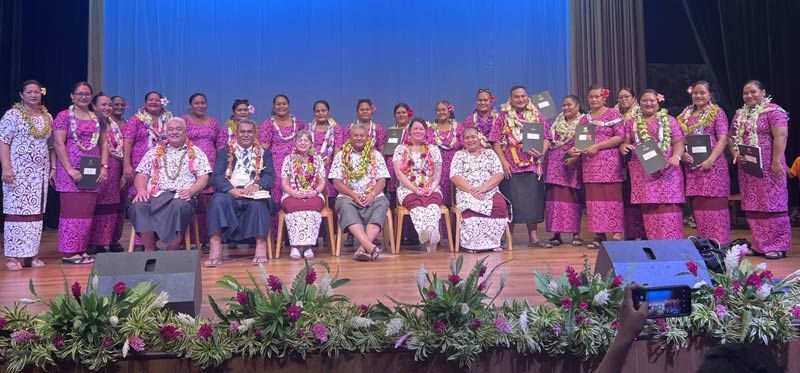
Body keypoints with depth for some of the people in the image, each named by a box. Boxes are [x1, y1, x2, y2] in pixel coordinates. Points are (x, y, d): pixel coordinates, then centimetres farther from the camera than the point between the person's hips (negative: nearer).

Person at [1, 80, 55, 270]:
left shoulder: (47, 117, 14)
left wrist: (53, 167, 10)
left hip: (40, 172, 5)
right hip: (18, 171, -5)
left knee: (36, 211, 4)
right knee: (17, 211, -5)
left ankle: (31, 253, 9)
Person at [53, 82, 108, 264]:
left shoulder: (97, 118, 15)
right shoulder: (64, 116, 0)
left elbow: (103, 144, 15)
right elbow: (58, 143, -7)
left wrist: (104, 166, 2)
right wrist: (70, 169, -15)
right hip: (70, 172, -5)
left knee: (87, 211, 5)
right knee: (72, 209, -5)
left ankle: (81, 249, 12)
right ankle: (69, 252, 0)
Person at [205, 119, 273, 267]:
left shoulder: (264, 153, 19)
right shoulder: (225, 152, 18)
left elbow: (270, 176, 5)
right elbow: (216, 176, 4)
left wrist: (256, 185, -19)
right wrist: (231, 189, -18)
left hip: (254, 193, 0)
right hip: (229, 192, 0)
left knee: (258, 204, -34)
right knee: (219, 201, -33)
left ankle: (261, 246, -37)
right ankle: (215, 249, -39)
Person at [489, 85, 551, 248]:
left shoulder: (537, 116, 11)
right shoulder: (503, 117, 5)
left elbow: (546, 138, 8)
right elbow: (496, 142, 0)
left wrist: (542, 152, -11)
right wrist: (503, 161, -10)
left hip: (532, 165, 2)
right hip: (511, 167, -2)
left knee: (533, 200, 4)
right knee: (511, 201, -1)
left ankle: (533, 237, 11)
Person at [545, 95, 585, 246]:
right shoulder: (558, 120, 16)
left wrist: (575, 158, -18)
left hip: (572, 163, -3)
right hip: (555, 164, 3)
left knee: (573, 198, -3)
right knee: (554, 198, -2)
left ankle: (576, 234, 3)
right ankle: (556, 234, 1)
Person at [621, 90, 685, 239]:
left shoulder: (669, 120, 9)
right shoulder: (632, 123, 15)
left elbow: (678, 142, 4)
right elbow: (625, 143, 15)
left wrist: (676, 157, -15)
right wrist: (623, 147, -10)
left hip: (666, 170, -1)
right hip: (643, 173, 2)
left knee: (668, 206, -7)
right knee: (648, 207, -1)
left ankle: (670, 240, -2)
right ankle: (652, 241, 4)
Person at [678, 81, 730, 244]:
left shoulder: (717, 113, 1)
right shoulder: (685, 114, 15)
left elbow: (722, 139, -7)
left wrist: (710, 160, -19)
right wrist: (682, 153, -7)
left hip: (711, 165, -4)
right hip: (691, 165, 5)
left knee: (714, 205, -6)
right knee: (698, 205, 7)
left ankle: (718, 242, -1)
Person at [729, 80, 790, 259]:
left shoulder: (773, 111, -6)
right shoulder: (739, 114, 15)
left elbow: (780, 137, -14)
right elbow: (732, 137, 19)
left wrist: (776, 162, -21)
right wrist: (735, 153, 0)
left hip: (768, 167, -7)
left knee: (772, 204, -4)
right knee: (753, 206, 8)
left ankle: (778, 246, 3)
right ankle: (760, 245, 17)